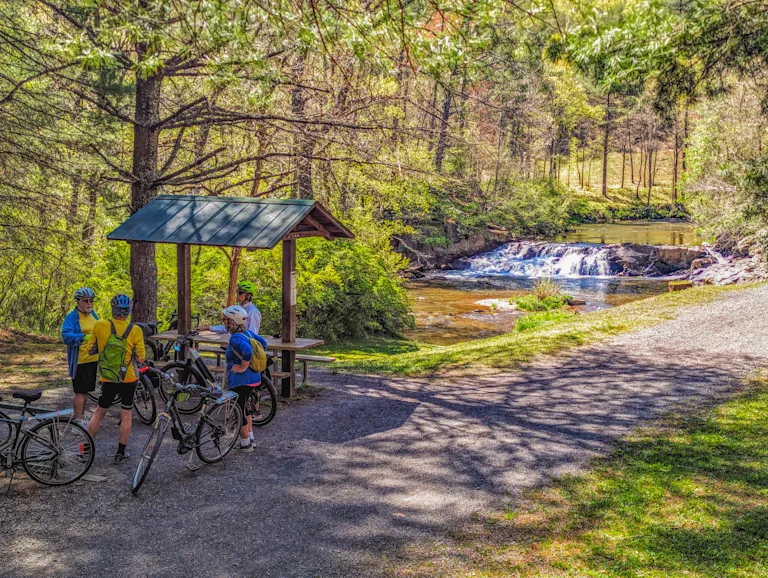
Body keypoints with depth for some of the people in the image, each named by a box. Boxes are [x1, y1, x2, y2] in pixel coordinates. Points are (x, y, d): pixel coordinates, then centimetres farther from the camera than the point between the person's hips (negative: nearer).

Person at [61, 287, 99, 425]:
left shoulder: (93, 315, 12)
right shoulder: (72, 317, -12)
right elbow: (66, 336, -25)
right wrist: (83, 337, -40)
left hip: (92, 359, 7)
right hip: (79, 361, -7)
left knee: (86, 391, 16)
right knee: (81, 392, -3)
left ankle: (81, 418, 28)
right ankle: (78, 421, 6)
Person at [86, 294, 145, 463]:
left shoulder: (100, 325, -9)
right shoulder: (135, 330, -13)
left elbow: (91, 349, 3)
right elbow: (140, 359, -9)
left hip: (107, 379, 2)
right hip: (128, 379, -2)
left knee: (99, 412, 18)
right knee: (126, 414, 11)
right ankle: (121, 452, 15)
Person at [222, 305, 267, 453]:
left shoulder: (235, 338, -23)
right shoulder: (248, 333, 4)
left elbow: (248, 351, -40)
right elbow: (263, 343, 16)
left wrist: (243, 367, -26)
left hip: (240, 381, -10)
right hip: (253, 378, 10)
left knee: (239, 411, 4)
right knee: (244, 408, 24)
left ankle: (245, 444, 15)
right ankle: (250, 438, 33)